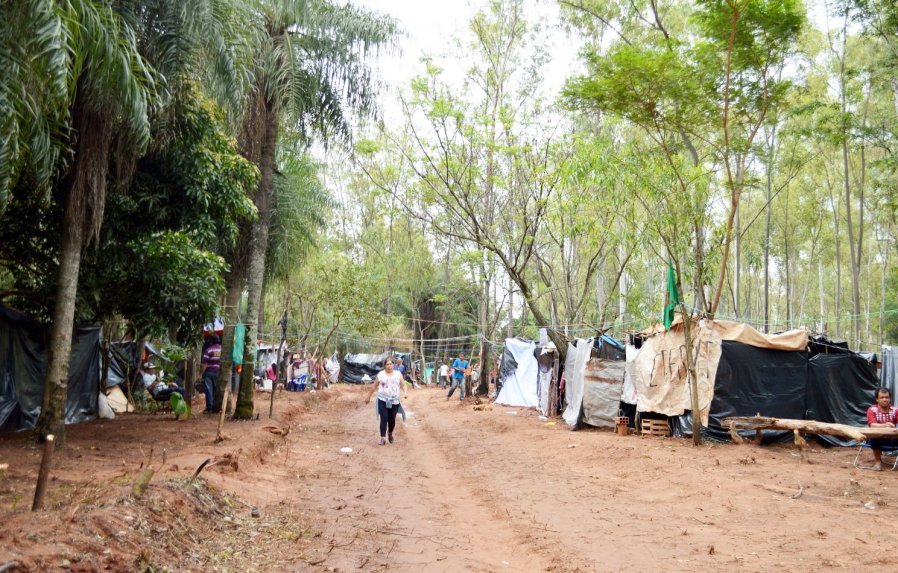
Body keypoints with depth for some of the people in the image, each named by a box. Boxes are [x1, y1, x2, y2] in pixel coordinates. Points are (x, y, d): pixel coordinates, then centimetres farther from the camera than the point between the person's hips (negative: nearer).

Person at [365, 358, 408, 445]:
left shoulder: (398, 374, 5)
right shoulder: (380, 374, 3)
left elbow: (404, 385, 3)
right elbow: (374, 386, 10)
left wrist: (406, 392, -16)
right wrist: (368, 397, 13)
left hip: (394, 401, 1)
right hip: (383, 400, -1)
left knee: (392, 420, 6)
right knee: (384, 419, -10)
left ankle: (390, 434, 33)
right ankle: (383, 438, -6)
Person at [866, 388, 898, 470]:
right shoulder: (872, 410, -8)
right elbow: (872, 425, -24)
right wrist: (884, 425, -46)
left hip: (891, 439, 1)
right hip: (878, 438, -1)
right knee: (874, 437, -36)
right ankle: (878, 461, -14)